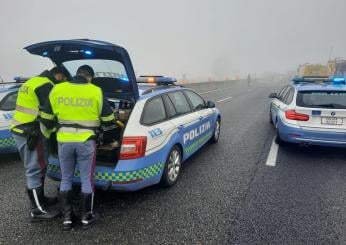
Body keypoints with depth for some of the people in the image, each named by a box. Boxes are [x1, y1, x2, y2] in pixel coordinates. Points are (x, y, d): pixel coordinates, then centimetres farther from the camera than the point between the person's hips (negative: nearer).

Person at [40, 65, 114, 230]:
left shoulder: (57, 90, 1)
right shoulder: (96, 92, -6)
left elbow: (46, 119, 8)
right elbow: (108, 120, 2)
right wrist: (98, 122, 24)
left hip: (64, 140, 3)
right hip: (86, 141, -2)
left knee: (66, 179, 17)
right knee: (87, 180, 11)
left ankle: (67, 218, 24)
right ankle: (86, 217, 23)